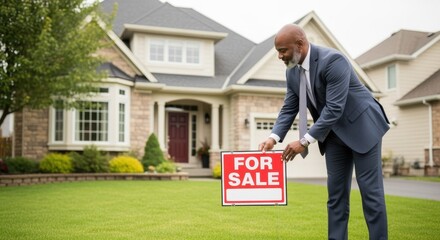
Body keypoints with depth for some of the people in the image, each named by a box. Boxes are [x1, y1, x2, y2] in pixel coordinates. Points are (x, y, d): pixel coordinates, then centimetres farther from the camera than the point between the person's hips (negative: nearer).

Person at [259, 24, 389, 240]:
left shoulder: (333, 60, -27)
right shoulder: (292, 72, -3)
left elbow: (334, 108, -30)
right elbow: (288, 109, 0)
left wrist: (305, 141, -31)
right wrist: (274, 137, -16)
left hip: (363, 125, -7)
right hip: (334, 133, 7)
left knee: (370, 189, -4)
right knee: (336, 192, 6)